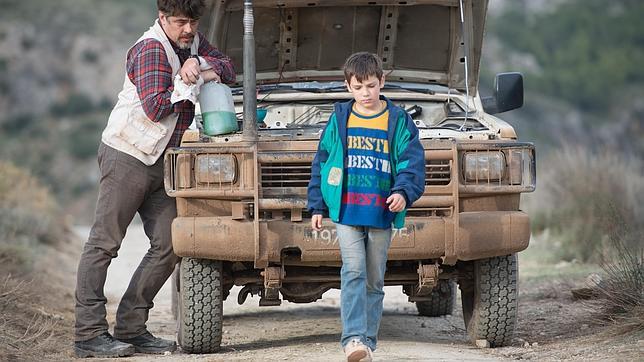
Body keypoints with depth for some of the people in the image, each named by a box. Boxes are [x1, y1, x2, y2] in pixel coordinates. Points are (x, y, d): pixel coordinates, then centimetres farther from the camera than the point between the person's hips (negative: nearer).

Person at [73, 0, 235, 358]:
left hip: (161, 161, 9)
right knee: (104, 243, -8)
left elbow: (227, 70, 6)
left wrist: (199, 63, -13)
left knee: (167, 246, 3)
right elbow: (155, 107, -23)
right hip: (127, 156, -9)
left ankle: (130, 328, 8)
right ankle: (88, 334, -11)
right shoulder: (151, 49, -16)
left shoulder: (193, 43, 11)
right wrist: (195, 85, -11)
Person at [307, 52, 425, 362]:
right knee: (353, 271, -15)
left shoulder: (398, 121, 3)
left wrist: (403, 191, -20)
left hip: (382, 214, 1)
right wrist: (317, 206, 8)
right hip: (346, 212, -1)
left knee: (374, 279, 8)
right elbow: (322, 162, 10)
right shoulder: (339, 120, 5)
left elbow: (411, 161, -2)